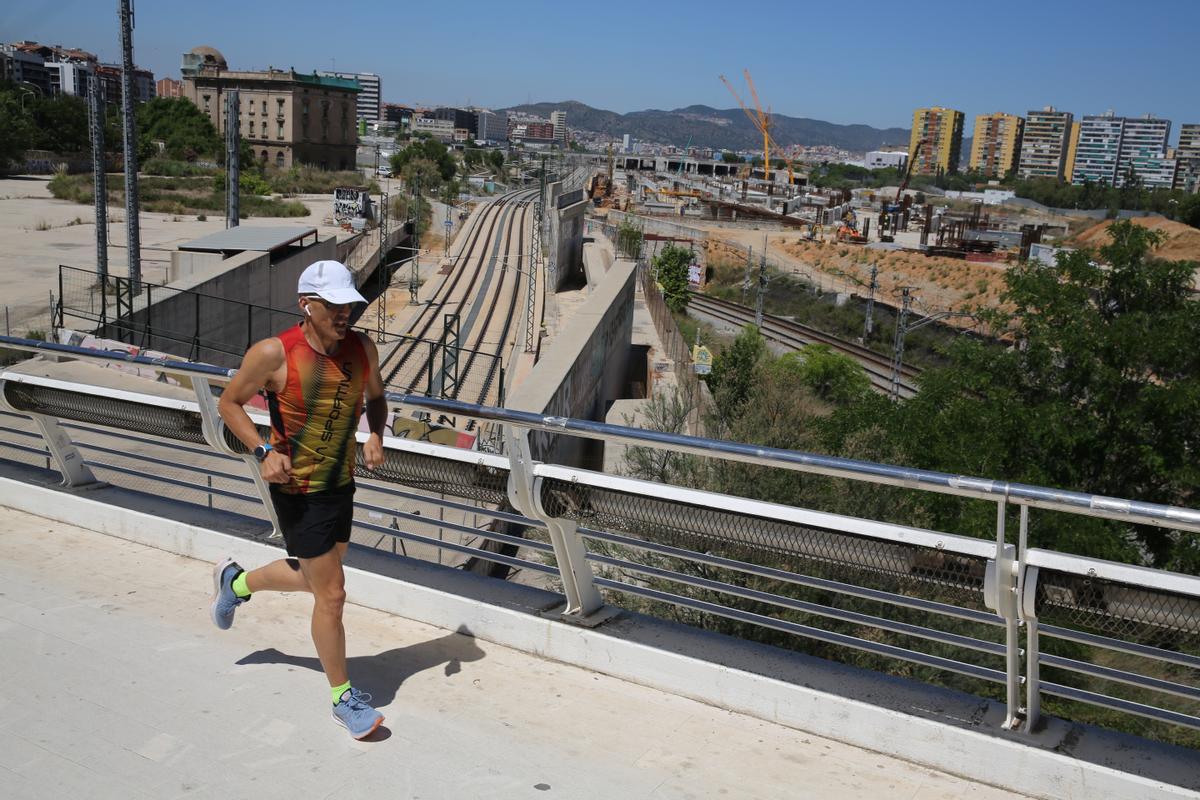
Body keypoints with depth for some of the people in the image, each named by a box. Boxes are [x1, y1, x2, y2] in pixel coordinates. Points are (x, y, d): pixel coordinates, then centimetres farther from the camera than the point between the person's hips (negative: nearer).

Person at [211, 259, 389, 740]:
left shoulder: (363, 349, -5)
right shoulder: (274, 354, -19)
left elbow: (376, 399, 12)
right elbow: (229, 403, -6)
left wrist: (375, 435, -8)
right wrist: (263, 451, -19)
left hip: (342, 484, 6)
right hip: (297, 491, -6)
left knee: (313, 578, 24)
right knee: (331, 595, -2)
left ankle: (235, 582, 53)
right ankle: (343, 697, 18)